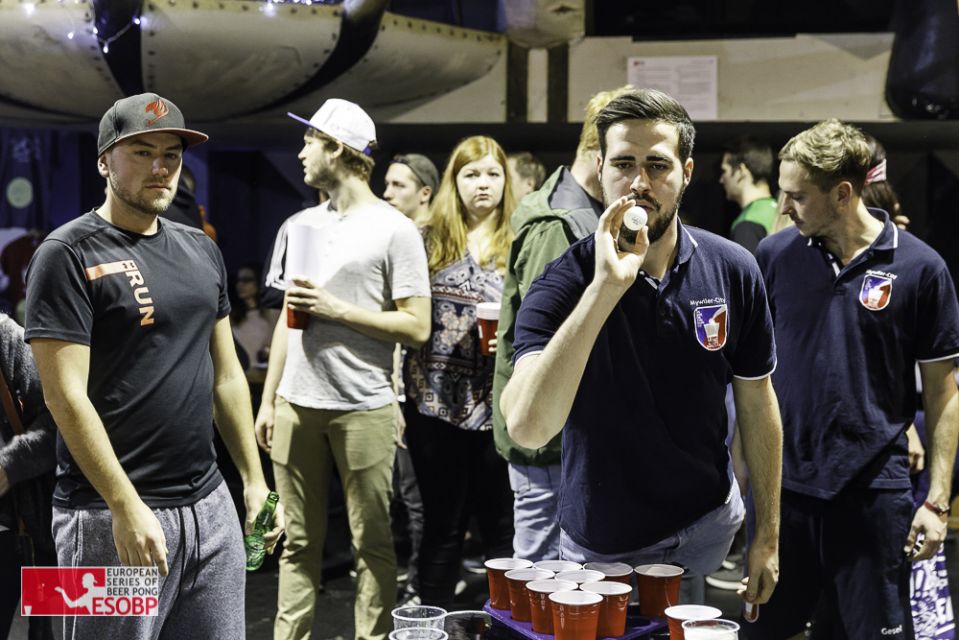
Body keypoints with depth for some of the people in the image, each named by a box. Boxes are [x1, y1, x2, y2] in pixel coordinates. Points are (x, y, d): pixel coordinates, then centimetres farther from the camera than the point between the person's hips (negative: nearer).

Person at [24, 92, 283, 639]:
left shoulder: (201, 251, 12)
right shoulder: (69, 255, -9)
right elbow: (66, 395, -15)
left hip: (211, 505, 6)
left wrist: (255, 480, 12)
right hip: (114, 514, -6)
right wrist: (127, 507, -19)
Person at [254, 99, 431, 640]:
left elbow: (417, 326, -9)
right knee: (300, 542, 9)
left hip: (362, 409, -5)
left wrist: (338, 310, -13)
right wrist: (268, 399, 12)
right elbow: (288, 317, 17)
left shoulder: (395, 229, -4)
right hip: (297, 405, 5)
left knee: (371, 544, 3)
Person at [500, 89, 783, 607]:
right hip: (600, 548, -2)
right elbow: (527, 427, -36)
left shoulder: (733, 271, -10)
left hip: (707, 526, 2)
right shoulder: (562, 285, -20)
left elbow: (756, 405, 3)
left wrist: (768, 535, 5)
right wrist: (605, 287, -40)